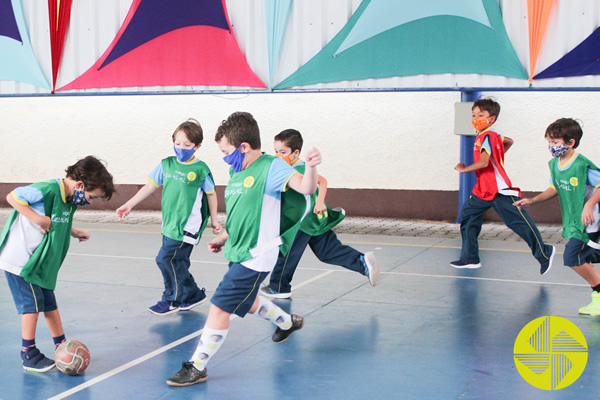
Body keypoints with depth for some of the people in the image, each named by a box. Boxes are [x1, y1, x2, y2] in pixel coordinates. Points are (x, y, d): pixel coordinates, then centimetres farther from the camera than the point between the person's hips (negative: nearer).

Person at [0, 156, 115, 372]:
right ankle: (28, 354, 7)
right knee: (32, 303, -4)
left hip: (39, 262, 8)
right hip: (20, 258, -8)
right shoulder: (47, 190, -24)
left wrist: (73, 232, 4)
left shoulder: (69, 200, 1)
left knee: (49, 303, 14)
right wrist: (36, 218, -25)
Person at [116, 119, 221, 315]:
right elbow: (150, 186, 11)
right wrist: (129, 204, 6)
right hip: (169, 224, 6)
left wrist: (214, 220, 12)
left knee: (166, 259, -9)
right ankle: (192, 295, 26)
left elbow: (211, 194, 5)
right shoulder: (166, 164, 6)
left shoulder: (201, 170, -7)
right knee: (177, 262, 11)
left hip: (187, 226, -6)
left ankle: (172, 300, 8)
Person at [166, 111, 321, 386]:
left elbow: (306, 188, -32)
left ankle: (196, 367, 4)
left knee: (219, 308, -9)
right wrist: (223, 238, 16)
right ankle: (288, 322, 56)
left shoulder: (271, 167, -16)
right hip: (238, 252, 10)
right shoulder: (235, 172, 9)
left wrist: (310, 167, -52)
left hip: (255, 257, -9)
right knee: (247, 301, 28)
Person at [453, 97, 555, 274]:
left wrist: (463, 169, -15)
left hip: (499, 190, -10)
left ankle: (544, 253, 7)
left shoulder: (487, 136, -17)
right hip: (483, 190, 10)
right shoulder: (487, 135, 12)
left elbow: (483, 162, -29)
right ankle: (470, 258, 14)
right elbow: (509, 141, 30)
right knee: (467, 217, 7)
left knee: (519, 223, -6)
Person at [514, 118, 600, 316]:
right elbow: (554, 189, 17)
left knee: (572, 256, -15)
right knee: (584, 261, 13)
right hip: (572, 222, 8)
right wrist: (532, 200, 9)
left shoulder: (583, 165, -21)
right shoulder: (554, 164, 4)